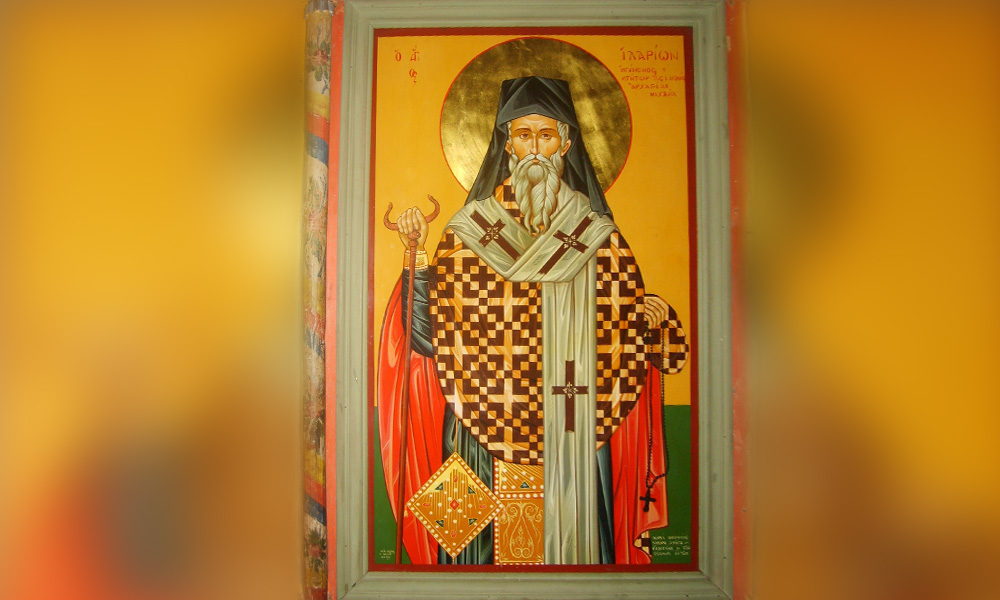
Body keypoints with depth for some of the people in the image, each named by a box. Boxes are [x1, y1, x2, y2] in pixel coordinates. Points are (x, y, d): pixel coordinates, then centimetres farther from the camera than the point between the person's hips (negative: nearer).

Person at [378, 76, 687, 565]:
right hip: (486, 433, -1)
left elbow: (628, 331, 9)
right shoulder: (469, 228, 3)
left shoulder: (598, 235, 6)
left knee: (570, 535, 8)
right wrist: (416, 254, -15)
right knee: (491, 540, 6)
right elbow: (431, 334, -4)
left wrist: (653, 316, -11)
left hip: (573, 436, 1)